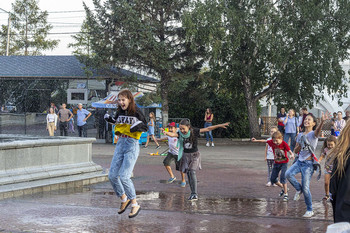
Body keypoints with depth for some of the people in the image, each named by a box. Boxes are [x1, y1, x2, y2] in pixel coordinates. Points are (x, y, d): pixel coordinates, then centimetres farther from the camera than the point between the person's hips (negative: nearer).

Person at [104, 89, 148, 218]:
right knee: (112, 175, 3)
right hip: (120, 143, 6)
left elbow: (145, 127, -1)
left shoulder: (136, 112, -7)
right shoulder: (120, 112, 9)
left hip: (132, 145, -6)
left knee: (124, 177, -14)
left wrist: (138, 126, -20)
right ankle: (124, 199, 23)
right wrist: (110, 120, 7)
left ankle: (135, 204, -1)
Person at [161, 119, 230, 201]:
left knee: (192, 172, -18)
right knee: (188, 173, 4)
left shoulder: (194, 131, -14)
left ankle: (195, 194, -19)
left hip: (194, 155, -3)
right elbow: (173, 134, -28)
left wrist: (220, 125, -19)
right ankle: (192, 193, 14)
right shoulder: (180, 133, -9)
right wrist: (166, 133, -51)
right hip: (185, 155, 3)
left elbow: (207, 129, -15)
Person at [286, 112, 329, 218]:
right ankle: (298, 189, 3)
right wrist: (300, 144, -7)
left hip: (308, 164, -5)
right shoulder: (300, 135, 12)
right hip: (299, 161, 5)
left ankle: (310, 210, 13)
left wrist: (322, 121, -53)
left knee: (305, 188, -5)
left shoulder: (313, 134, -5)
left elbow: (317, 130, -31)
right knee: (288, 174, -24)